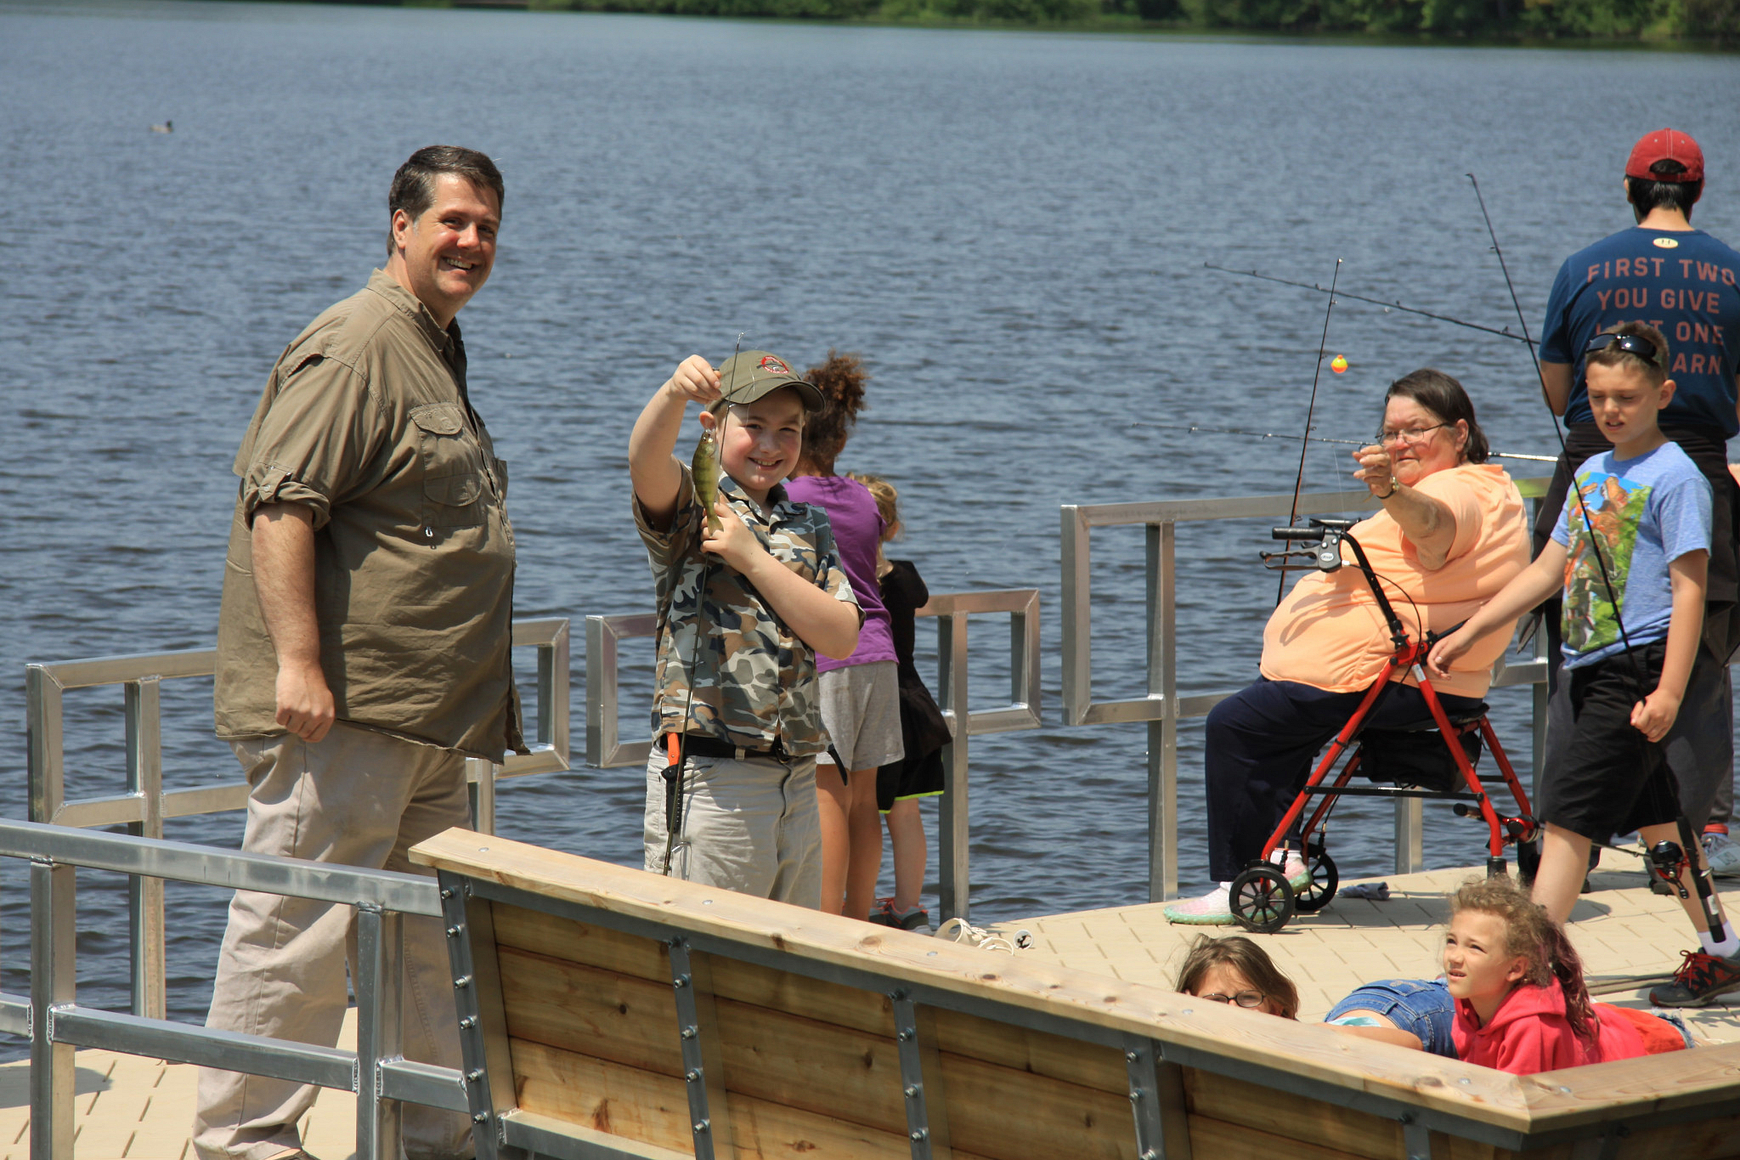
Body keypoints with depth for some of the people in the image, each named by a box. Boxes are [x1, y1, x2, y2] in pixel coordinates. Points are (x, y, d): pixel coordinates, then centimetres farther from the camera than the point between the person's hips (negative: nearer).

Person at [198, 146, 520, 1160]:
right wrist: (298, 660, -25)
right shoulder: (356, 346, -12)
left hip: (428, 717, 10)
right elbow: (280, 503, -20)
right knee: (301, 925, -7)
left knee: (424, 936, 14)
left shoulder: (437, 351, 21)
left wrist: (472, 700, 29)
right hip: (343, 707, -10)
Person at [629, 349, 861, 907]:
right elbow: (645, 460, -25)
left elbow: (842, 637, 2)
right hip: (710, 778, -6)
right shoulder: (690, 503, 0)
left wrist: (753, 557, -8)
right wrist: (674, 393, -45)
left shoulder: (809, 526, 15)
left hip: (797, 779, 6)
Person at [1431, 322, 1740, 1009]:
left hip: (1638, 665, -9)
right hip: (1592, 668, 9)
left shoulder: (1673, 477, -10)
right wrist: (1465, 635, 16)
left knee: (1567, 814, -13)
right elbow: (1547, 571, 20)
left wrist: (1668, 692, -22)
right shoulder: (1591, 474, 15)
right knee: (1654, 818, 14)